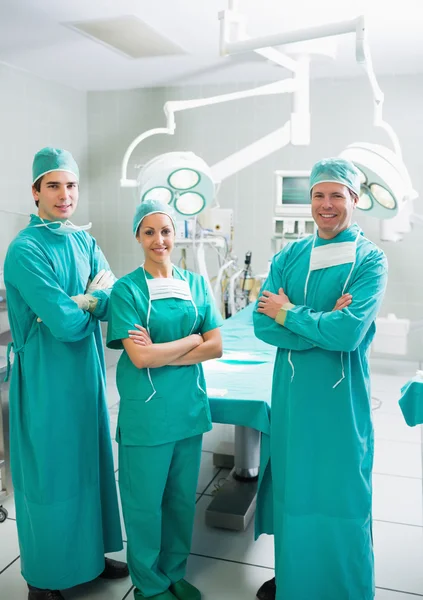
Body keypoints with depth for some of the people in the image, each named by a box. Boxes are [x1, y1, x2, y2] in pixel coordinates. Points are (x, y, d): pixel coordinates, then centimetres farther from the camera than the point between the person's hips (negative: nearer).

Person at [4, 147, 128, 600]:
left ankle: (91, 553, 39)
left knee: (89, 460, 18)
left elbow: (111, 300, -2)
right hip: (47, 376, -7)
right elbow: (64, 323, -24)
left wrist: (79, 300, -19)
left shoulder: (84, 241, 6)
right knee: (49, 470, 7)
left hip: (86, 370, 7)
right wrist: (92, 300, -6)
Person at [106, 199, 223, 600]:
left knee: (182, 497, 17)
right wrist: (192, 339, -8)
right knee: (146, 500, 10)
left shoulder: (196, 284, 5)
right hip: (146, 411, -4)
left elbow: (216, 346, -3)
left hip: (189, 406, 4)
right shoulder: (126, 289, -7)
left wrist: (160, 353, -12)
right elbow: (140, 357, -16)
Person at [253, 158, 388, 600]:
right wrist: (323, 324, -17)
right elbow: (262, 324, -7)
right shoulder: (289, 256, 4)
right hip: (291, 392, 4)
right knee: (292, 487, 17)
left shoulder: (369, 260, -8)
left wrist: (289, 314, -11)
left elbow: (348, 333, -22)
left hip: (341, 397, -4)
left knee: (340, 494, 9)